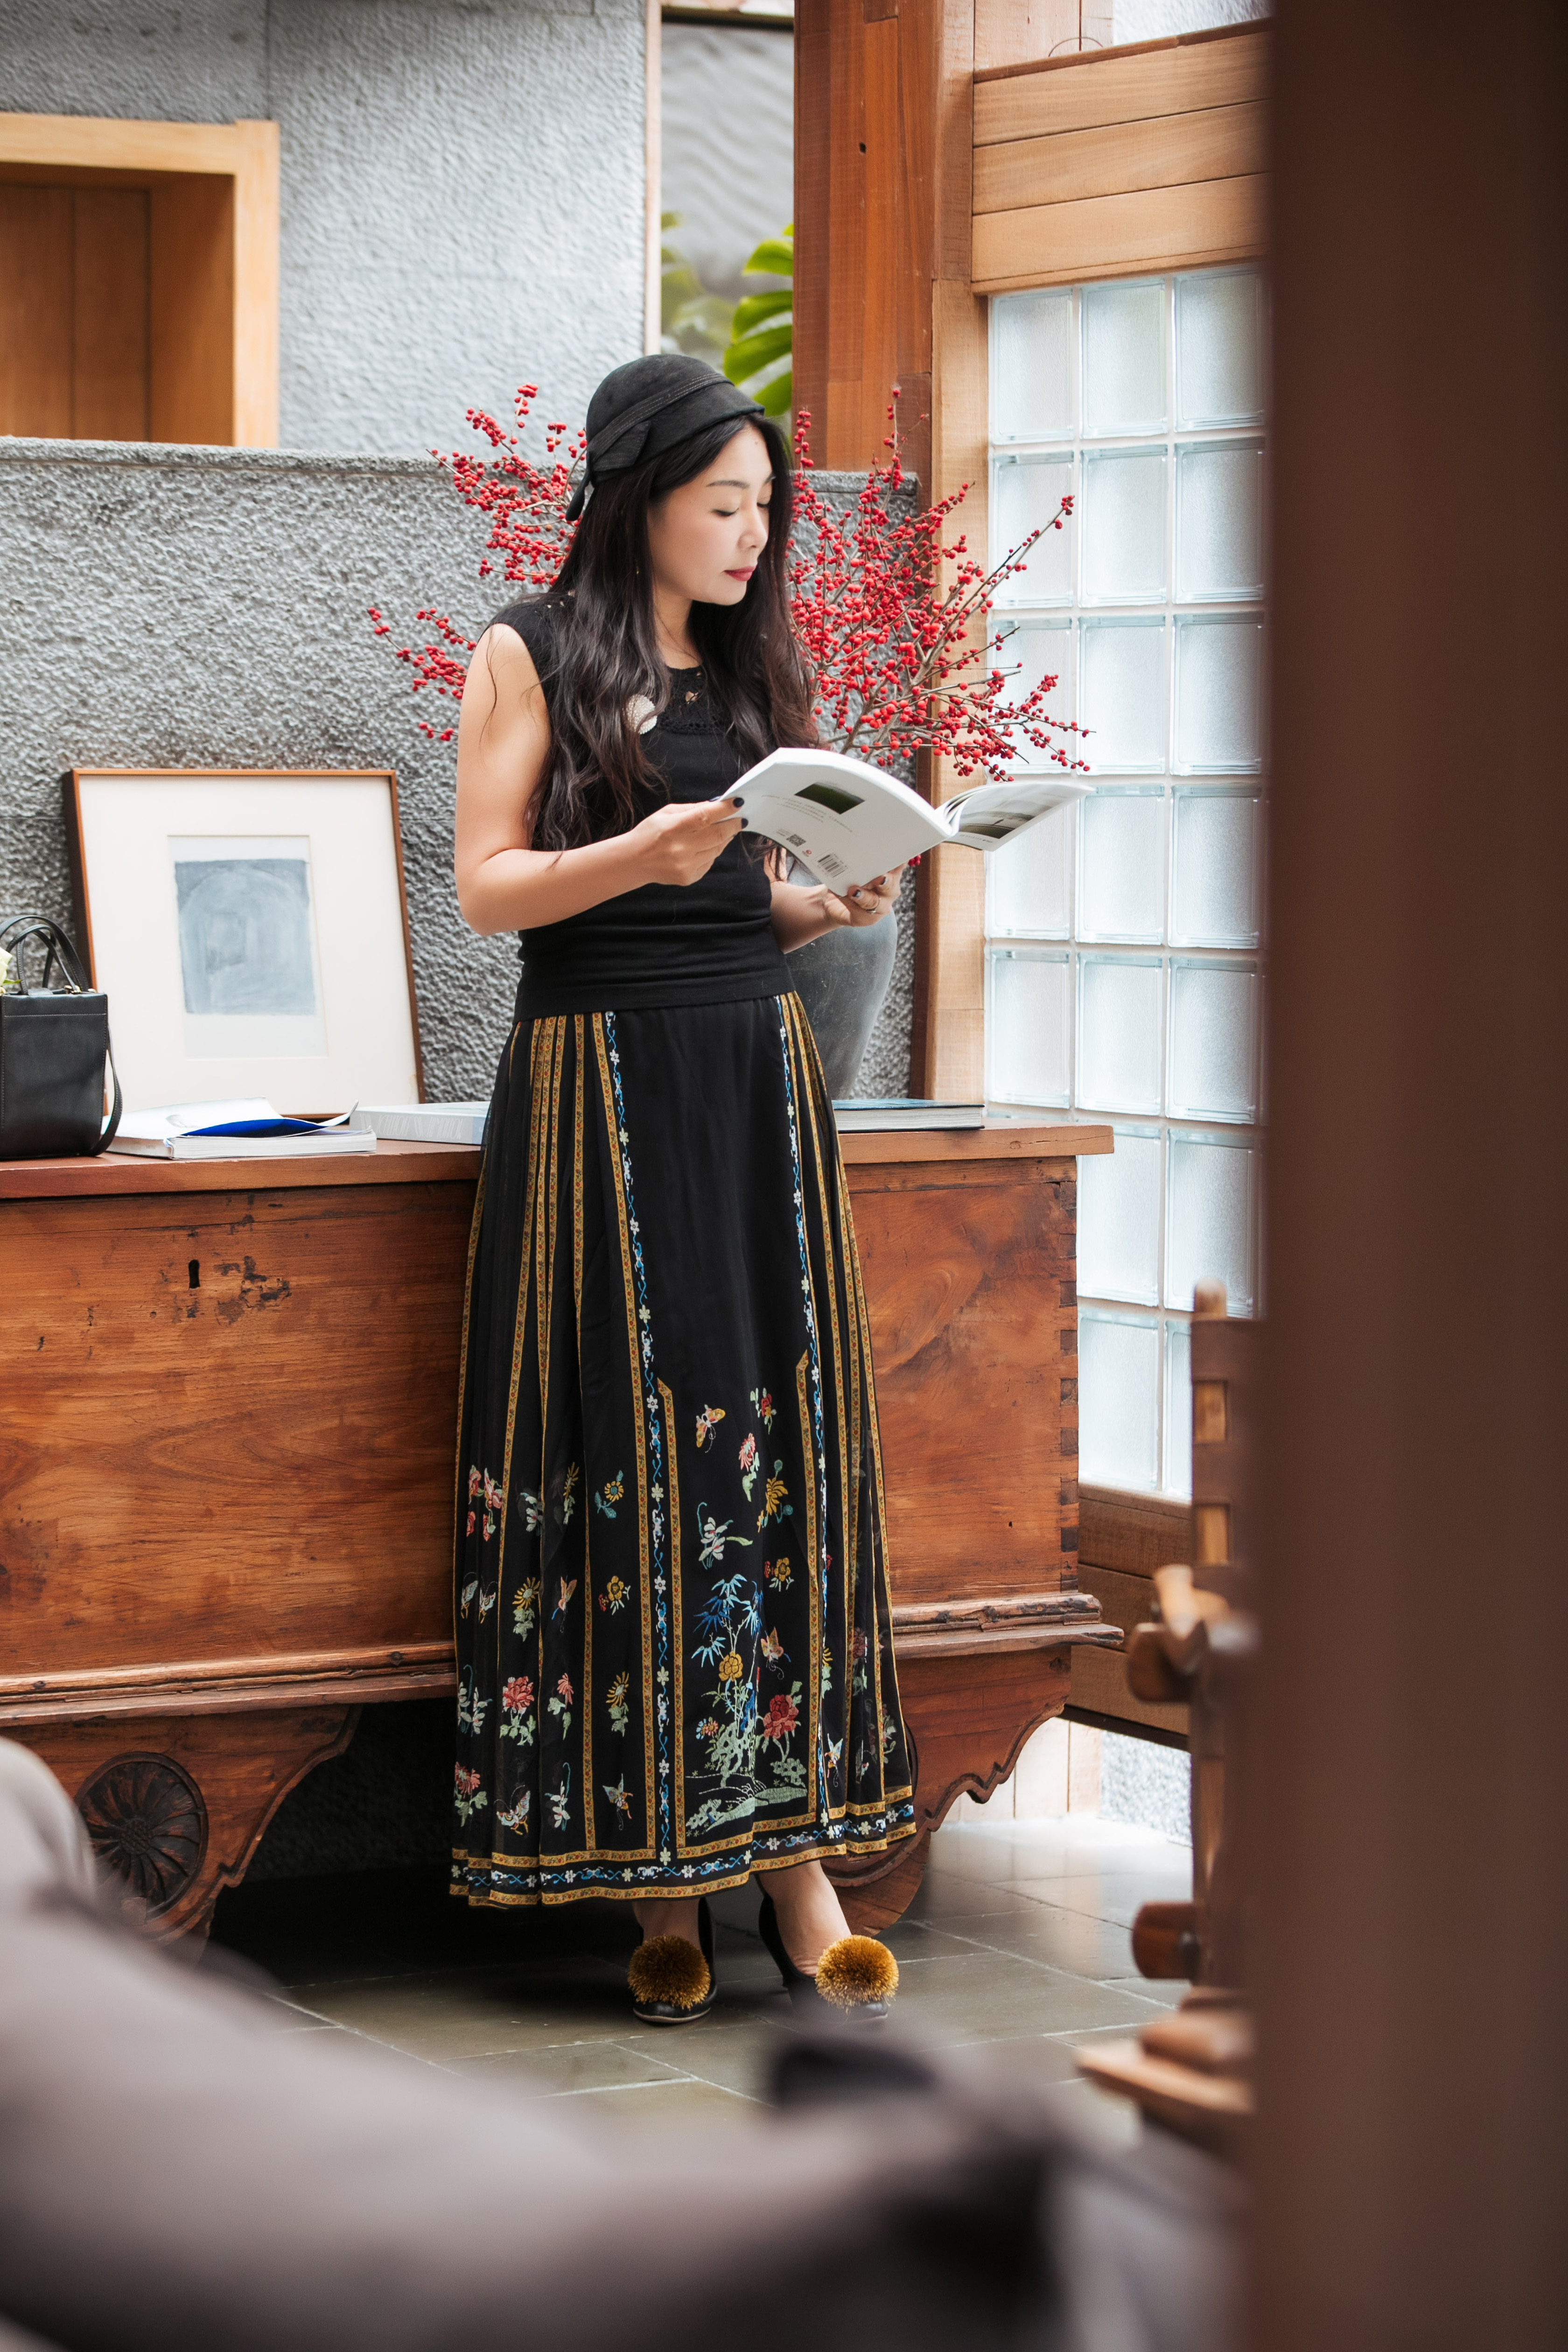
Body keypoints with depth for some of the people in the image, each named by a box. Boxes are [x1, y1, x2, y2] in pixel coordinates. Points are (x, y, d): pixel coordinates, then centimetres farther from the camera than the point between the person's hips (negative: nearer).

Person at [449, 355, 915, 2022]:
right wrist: (642, 856, -21)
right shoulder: (530, 658, 0)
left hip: (755, 1077, 5)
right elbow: (488, 887, -6)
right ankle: (661, 1880, 0)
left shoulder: (750, 664, 15)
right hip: (600, 1088, -5)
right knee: (627, 1454, -5)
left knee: (783, 1445, -1)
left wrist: (833, 901, -2)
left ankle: (794, 1857, 1)